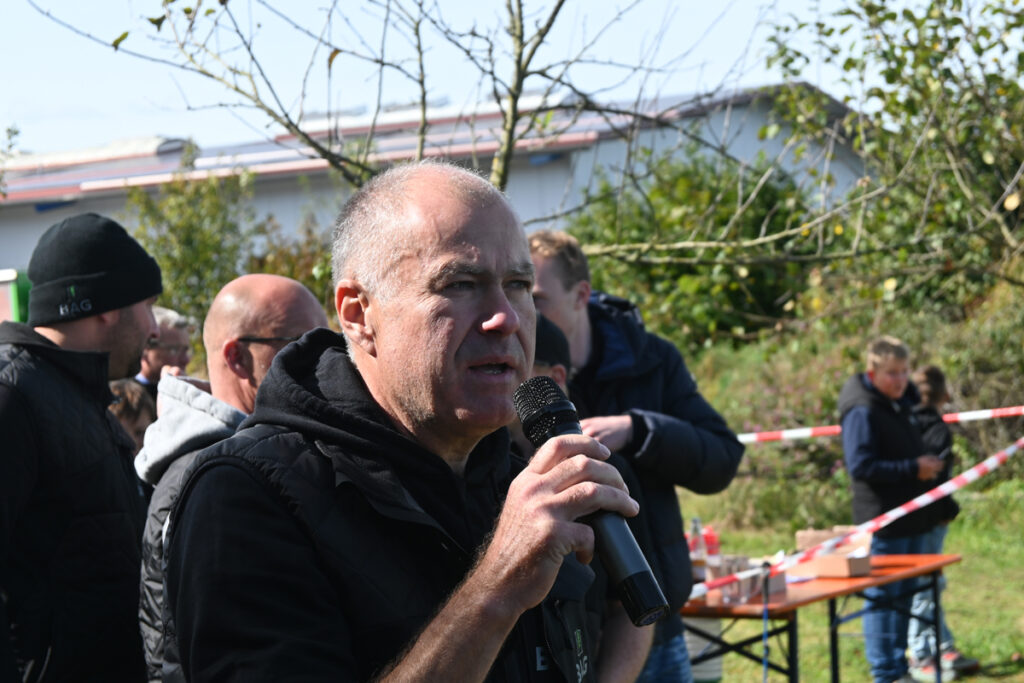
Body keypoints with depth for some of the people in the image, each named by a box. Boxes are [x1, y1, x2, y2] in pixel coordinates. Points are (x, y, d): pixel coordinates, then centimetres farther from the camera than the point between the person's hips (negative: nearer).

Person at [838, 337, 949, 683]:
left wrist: (928, 463, 11)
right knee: (883, 596, -4)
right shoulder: (862, 411, -16)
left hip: (911, 518, 9)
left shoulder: (901, 402, 14)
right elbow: (861, 466, -22)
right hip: (884, 520, -9)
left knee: (904, 594, 15)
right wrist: (914, 469, -22)